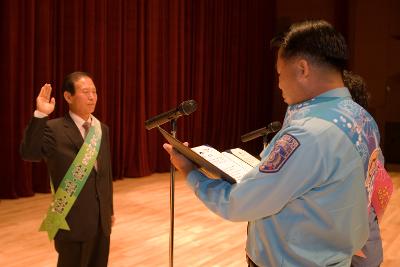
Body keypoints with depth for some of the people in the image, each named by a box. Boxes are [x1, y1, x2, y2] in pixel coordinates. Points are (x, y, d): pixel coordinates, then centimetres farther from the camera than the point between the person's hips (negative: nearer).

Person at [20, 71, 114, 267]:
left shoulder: (102, 129, 8)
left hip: (102, 219, 6)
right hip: (73, 220, -5)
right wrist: (40, 115, -34)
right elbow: (29, 153, -27)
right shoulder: (54, 129, -10)